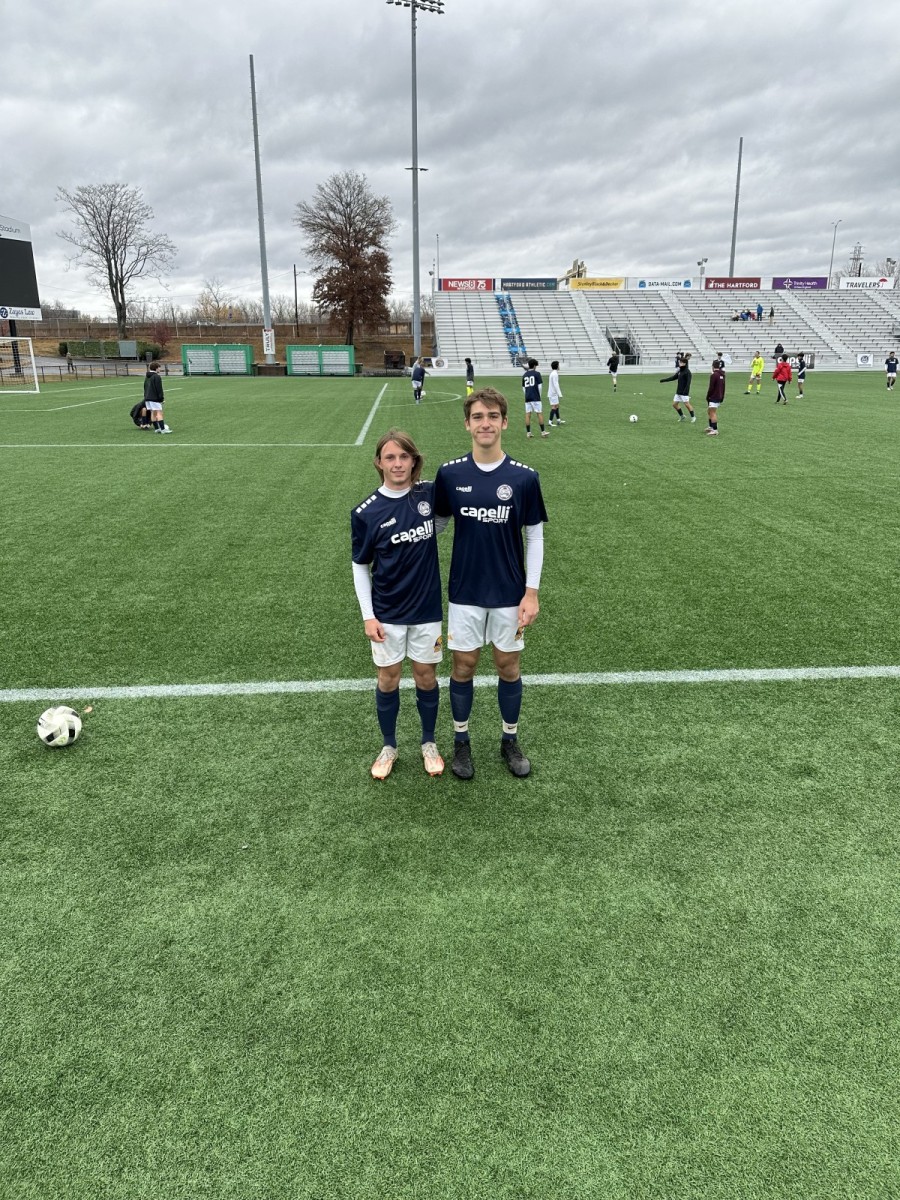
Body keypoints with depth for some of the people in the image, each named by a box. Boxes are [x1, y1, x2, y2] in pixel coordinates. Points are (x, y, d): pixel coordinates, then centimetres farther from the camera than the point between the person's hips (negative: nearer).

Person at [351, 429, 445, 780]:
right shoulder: (366, 512, -10)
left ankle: (429, 743, 31)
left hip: (426, 607, 1)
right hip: (387, 612, -1)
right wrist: (367, 616, -6)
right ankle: (389, 746, 29)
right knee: (388, 678, 9)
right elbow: (360, 566, -2)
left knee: (425, 675, 11)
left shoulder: (429, 494, -7)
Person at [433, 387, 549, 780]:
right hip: (464, 591, 0)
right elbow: (438, 523, 7)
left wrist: (531, 592, -6)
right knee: (463, 665, 9)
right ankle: (461, 741, 28)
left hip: (510, 593, 0)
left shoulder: (524, 477, -9)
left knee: (508, 666, 11)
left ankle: (510, 740, 31)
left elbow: (534, 536, -3)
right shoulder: (449, 474, -6)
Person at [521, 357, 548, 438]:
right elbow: (540, 385, -5)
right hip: (536, 398, -4)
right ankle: (543, 432, 0)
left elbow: (523, 387, 14)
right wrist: (539, 395, 6)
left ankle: (528, 432, 3)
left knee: (527, 414, 3)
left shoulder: (524, 375, 11)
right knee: (540, 413, 0)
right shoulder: (537, 373, -3)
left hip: (527, 398, 4)